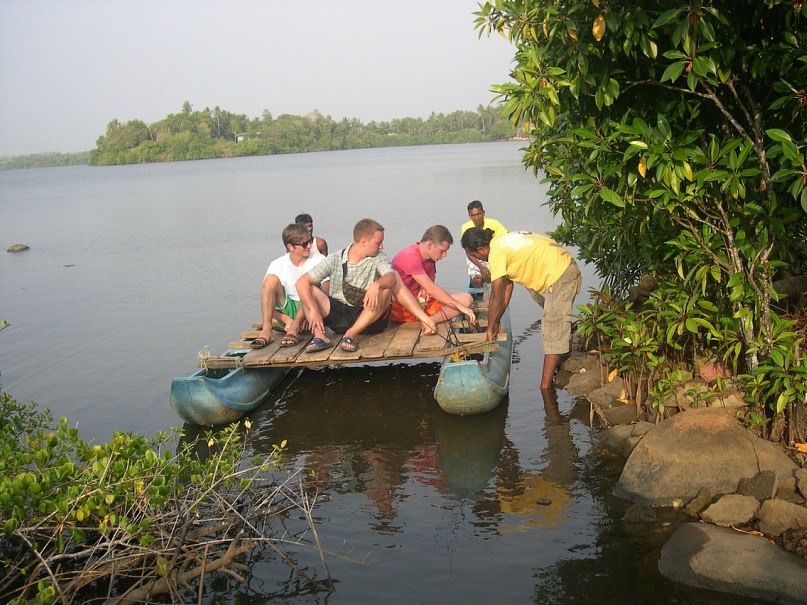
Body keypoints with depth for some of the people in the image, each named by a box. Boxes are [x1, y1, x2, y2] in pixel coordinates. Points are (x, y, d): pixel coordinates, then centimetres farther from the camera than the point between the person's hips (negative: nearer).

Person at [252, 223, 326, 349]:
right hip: (288, 311, 2)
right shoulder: (278, 265, -1)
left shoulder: (319, 260, -5)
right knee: (271, 279, -20)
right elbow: (266, 296, -6)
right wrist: (286, 320, -20)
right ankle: (266, 331, -34)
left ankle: (294, 328, -40)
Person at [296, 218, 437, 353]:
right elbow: (302, 282, -10)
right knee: (309, 290, -17)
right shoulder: (335, 259, -4)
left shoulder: (378, 258, 0)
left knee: (386, 288, -25)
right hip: (339, 317, 0)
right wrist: (313, 310, -25)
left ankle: (352, 334, -31)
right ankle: (320, 336, -33)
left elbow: (391, 277, -21)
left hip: (367, 317, 0)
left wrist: (376, 285, -44)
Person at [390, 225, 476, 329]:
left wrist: (425, 290, -12)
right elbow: (431, 289, -25)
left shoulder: (431, 257, 6)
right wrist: (461, 307, -25)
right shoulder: (409, 257, -21)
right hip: (400, 307, -8)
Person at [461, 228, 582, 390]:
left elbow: (496, 297, -14)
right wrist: (496, 321, 17)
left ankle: (545, 387, -8)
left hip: (559, 275, -10)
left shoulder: (496, 252, -17)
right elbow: (507, 285, 15)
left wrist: (490, 328, -2)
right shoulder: (501, 242, 11)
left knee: (553, 331, -9)